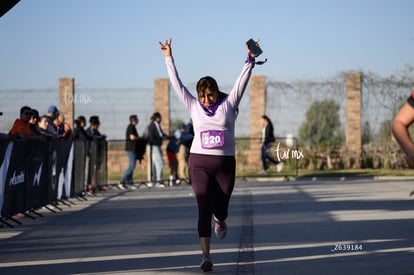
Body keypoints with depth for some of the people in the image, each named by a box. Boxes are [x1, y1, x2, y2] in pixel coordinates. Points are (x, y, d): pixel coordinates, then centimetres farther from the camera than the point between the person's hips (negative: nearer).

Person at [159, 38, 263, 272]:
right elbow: (177, 84, 2)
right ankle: (206, 255, -10)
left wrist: (250, 60, -15)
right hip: (199, 162, 0)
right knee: (204, 208, -10)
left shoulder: (228, 104, 2)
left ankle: (220, 222, 48)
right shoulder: (194, 107, 4)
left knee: (220, 207, 8)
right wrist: (169, 58, -1)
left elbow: (242, 82, -6)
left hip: (225, 163, 0)